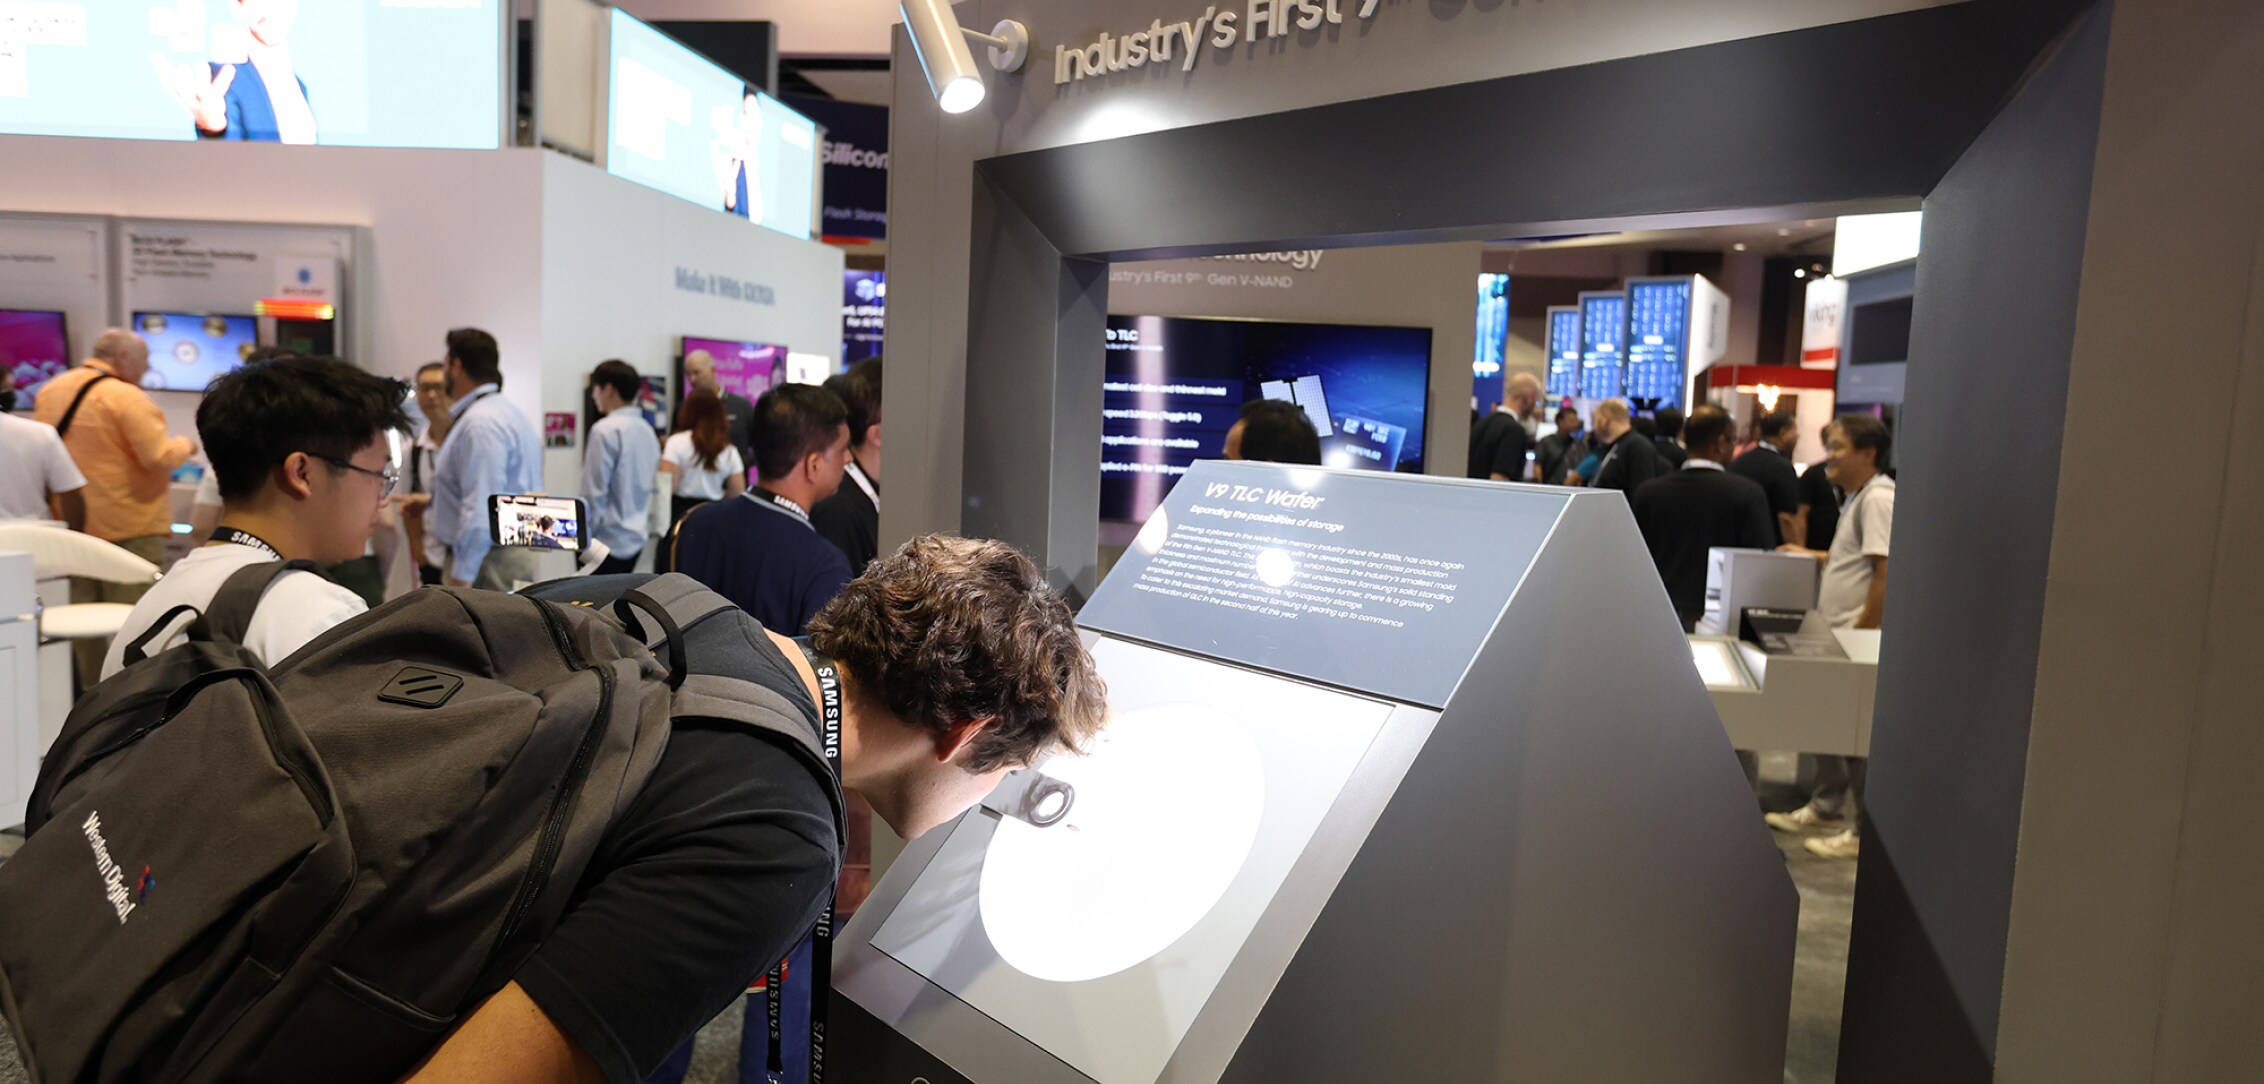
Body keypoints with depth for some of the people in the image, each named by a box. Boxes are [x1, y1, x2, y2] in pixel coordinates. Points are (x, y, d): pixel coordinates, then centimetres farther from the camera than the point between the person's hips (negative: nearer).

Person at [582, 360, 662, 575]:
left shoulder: (605, 430, -14)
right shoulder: (647, 430, 8)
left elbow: (594, 492, -14)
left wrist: (584, 535, -6)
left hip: (608, 540, -8)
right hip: (635, 537, 8)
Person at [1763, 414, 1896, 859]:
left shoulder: (1879, 498, -16)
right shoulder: (1859, 497, 16)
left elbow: (1886, 571, -21)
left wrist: (1864, 634, -21)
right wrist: (1814, 556, 26)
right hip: (1835, 636, 10)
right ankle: (1825, 808, 29)